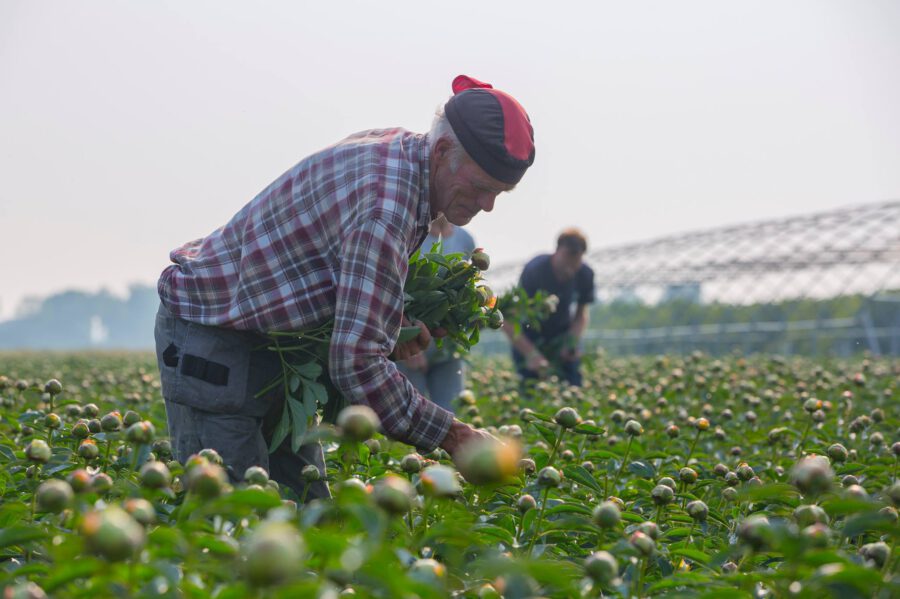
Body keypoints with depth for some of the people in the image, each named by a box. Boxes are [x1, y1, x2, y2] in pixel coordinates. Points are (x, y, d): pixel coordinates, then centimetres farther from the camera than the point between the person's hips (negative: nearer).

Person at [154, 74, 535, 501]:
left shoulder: (400, 147, -1)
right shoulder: (387, 203, -31)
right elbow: (357, 363, -33)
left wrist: (397, 324, -4)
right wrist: (451, 436, -26)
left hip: (275, 336, 10)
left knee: (307, 504, 7)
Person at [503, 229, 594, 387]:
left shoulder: (585, 274, -16)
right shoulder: (534, 271, -30)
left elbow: (581, 314, 1)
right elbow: (509, 322, -31)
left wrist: (573, 341, -20)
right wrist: (531, 354, -41)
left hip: (562, 336, 4)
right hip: (529, 340, -4)